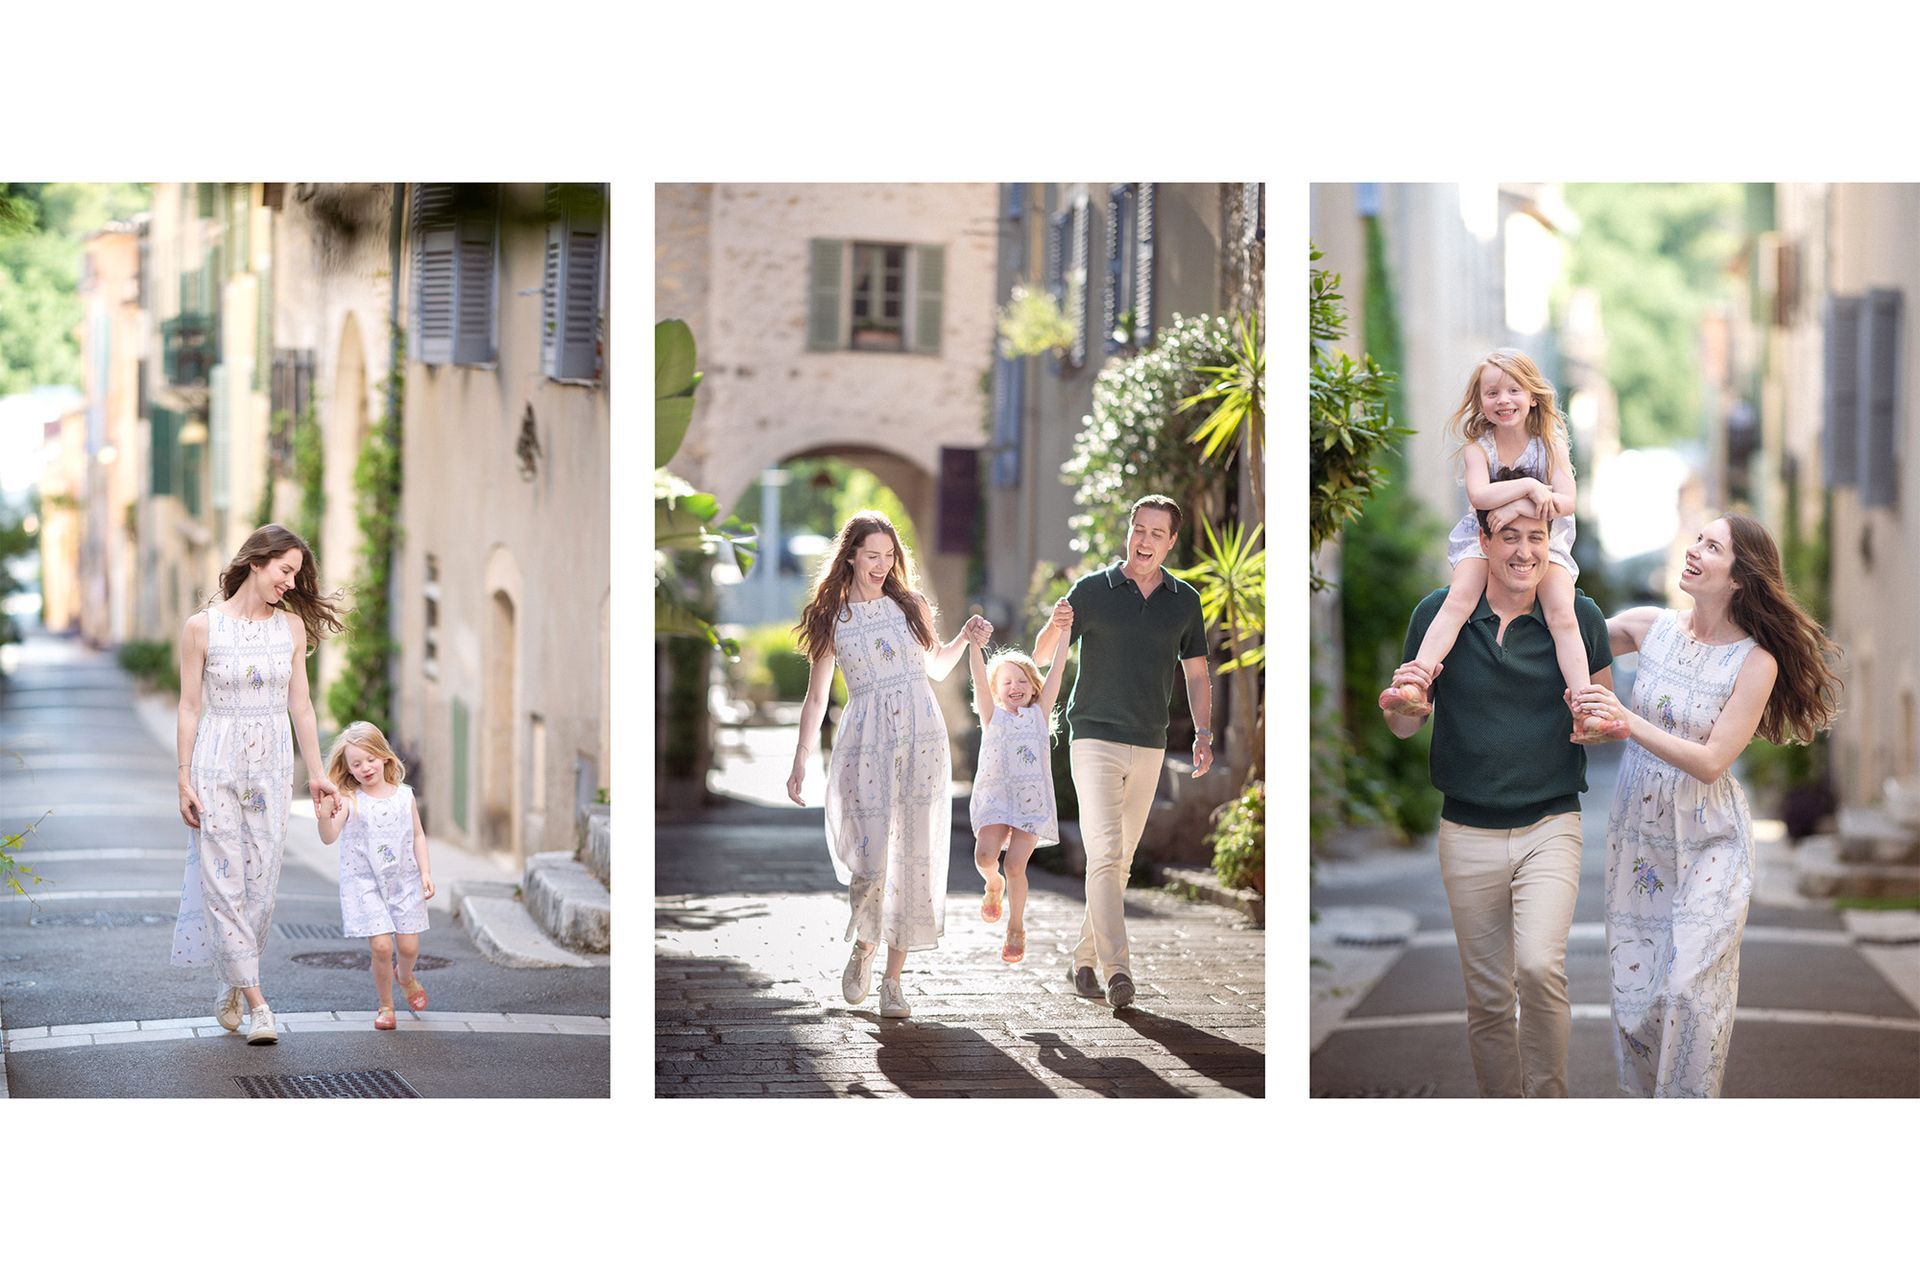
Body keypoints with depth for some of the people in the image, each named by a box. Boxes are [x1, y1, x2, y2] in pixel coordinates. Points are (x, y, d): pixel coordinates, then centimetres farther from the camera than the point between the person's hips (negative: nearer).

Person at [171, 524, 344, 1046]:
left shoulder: (292, 627, 4)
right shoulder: (202, 627, -5)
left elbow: (300, 705, 10)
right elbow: (190, 707, -2)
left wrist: (316, 772, 12)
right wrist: (184, 780, -5)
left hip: (272, 765, 3)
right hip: (217, 762, -3)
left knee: (261, 881, 2)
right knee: (224, 880, -6)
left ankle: (232, 987, 20)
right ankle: (256, 1002, -5)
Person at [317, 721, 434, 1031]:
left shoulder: (404, 795, 1)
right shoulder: (349, 801, -10)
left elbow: (417, 835, 9)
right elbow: (329, 837, -22)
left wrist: (425, 872, 1)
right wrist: (325, 816, -42)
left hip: (404, 880, 3)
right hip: (365, 883, -2)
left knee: (408, 945, 3)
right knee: (381, 945, -11)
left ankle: (406, 977, 40)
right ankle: (386, 1006, 10)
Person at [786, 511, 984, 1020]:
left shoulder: (911, 606, 10)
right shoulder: (830, 619, 7)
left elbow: (937, 667, 25)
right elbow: (816, 698, 10)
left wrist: (964, 638, 6)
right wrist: (800, 761, 4)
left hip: (922, 743, 2)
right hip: (864, 744, -1)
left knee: (913, 859, -2)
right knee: (869, 859, -13)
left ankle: (892, 980, 6)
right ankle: (864, 947, 17)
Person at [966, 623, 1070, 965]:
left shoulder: (1039, 713, 13)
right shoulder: (992, 715, 11)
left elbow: (1057, 670, 7)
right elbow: (980, 679, -3)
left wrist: (1063, 629, -1)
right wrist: (975, 643, -17)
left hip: (1031, 800, 0)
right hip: (994, 794, 0)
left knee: (1015, 864, -10)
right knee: (985, 854, -21)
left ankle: (1016, 929, 9)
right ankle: (993, 885, 15)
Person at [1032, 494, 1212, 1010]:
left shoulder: (1184, 601, 7)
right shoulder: (1092, 590, -2)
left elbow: (1196, 674, 15)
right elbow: (1043, 654, -2)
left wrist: (1203, 735, 3)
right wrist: (1056, 626, -24)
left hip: (1149, 748, 4)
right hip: (1095, 738, -4)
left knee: (1121, 861, 9)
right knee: (1104, 853, -15)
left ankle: (1084, 960, 20)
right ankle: (1116, 968, -21)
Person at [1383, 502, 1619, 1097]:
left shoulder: (1580, 616, -3)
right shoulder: (1438, 614, -3)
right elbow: (1404, 728, 5)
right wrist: (1402, 700, -18)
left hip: (1550, 825, -1)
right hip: (1468, 832, 2)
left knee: (1540, 965, -22)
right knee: (1487, 996, 8)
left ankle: (1549, 1099, -5)